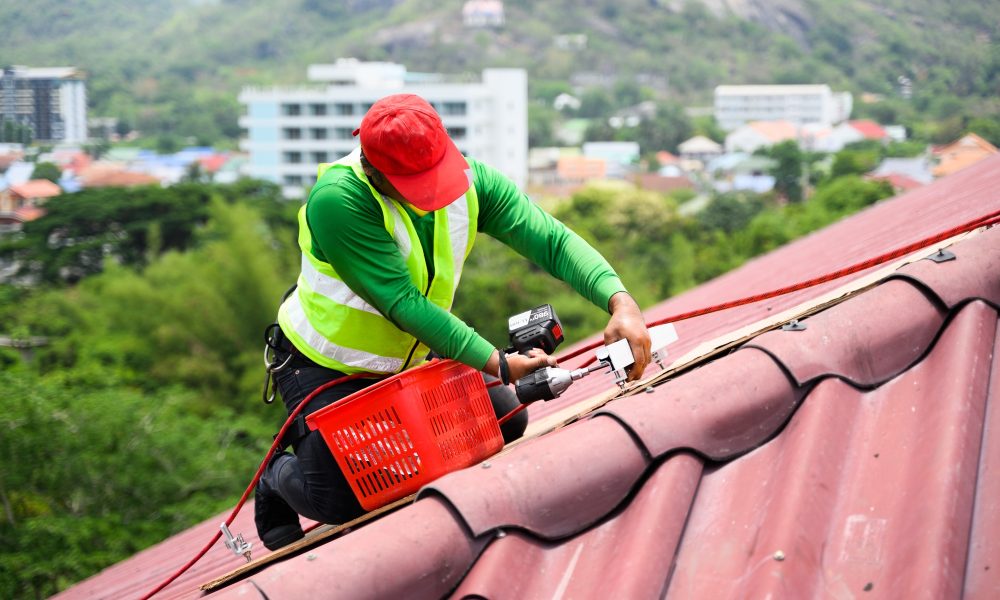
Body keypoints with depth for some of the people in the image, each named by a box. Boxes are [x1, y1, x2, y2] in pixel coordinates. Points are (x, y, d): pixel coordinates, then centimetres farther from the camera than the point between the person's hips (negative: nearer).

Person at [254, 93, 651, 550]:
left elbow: (553, 240, -24)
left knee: (506, 422, 0)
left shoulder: (471, 180, -17)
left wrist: (620, 301, -42)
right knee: (344, 501, -13)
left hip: (410, 356, 6)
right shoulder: (337, 199, -33)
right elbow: (403, 304, -34)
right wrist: (499, 365, -36)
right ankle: (279, 478, 24)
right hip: (324, 367, -5)